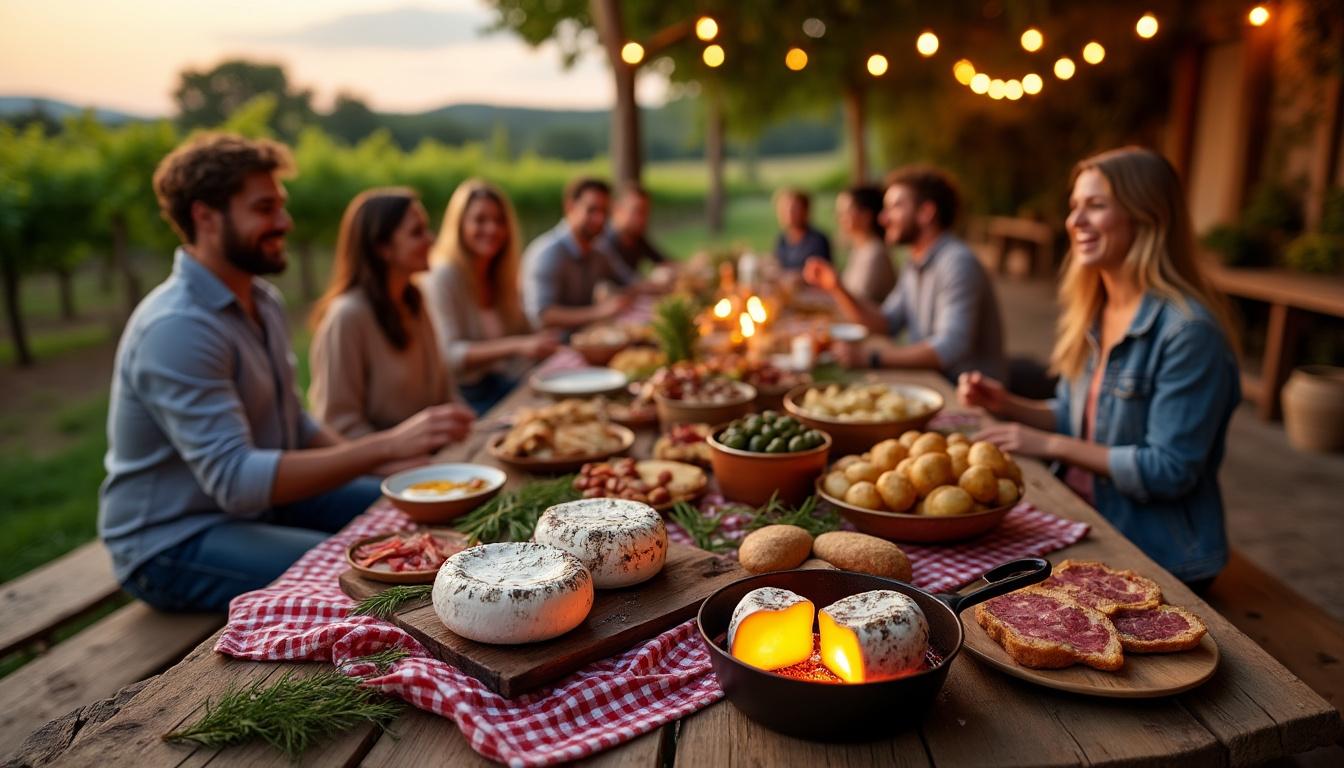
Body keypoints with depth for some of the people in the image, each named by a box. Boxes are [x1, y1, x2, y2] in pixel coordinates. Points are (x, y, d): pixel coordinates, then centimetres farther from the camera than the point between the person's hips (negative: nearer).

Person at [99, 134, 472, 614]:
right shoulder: (176, 329, -25)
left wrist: (380, 460, -5)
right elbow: (235, 479, -32)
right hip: (172, 543, -9)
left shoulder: (263, 301, 5)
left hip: (259, 502, 9)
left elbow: (292, 426, 11)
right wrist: (385, 446, -36)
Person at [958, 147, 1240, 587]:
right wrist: (1005, 404, -1)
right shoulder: (1092, 313, 6)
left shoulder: (1188, 331, -20)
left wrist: (1052, 445, -18)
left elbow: (1171, 470, -20)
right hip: (1086, 523, 7)